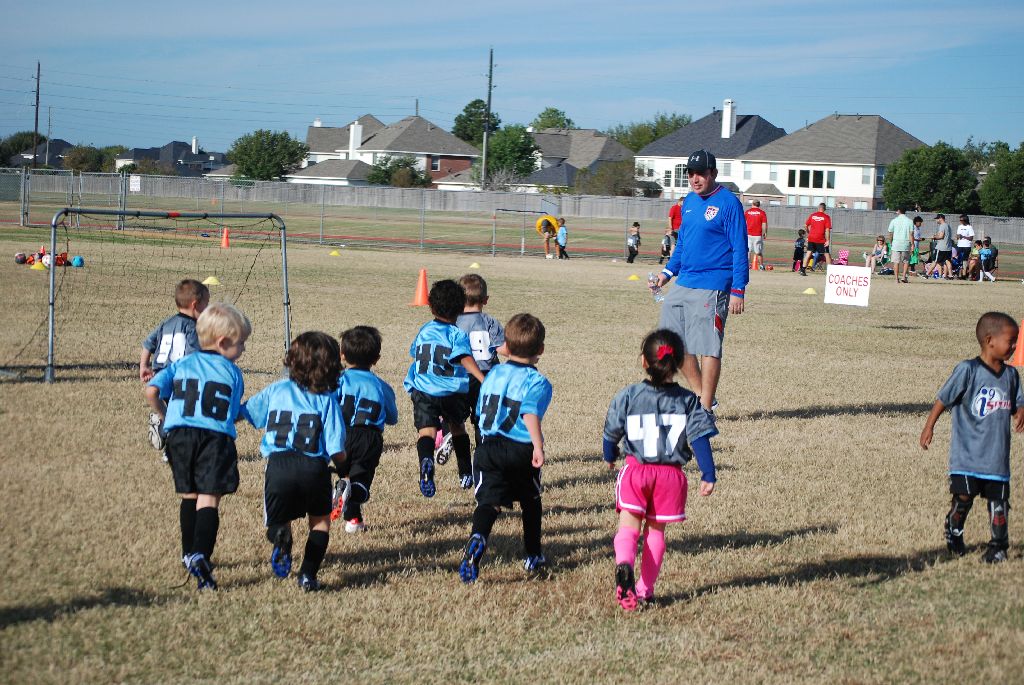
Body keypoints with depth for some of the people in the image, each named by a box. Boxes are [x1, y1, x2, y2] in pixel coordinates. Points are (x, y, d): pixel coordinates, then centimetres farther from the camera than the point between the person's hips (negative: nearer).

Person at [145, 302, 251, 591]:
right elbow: (234, 413, 7)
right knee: (209, 500, -8)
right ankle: (200, 554, -27)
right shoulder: (232, 372, 7)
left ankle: (189, 554, 29)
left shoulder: (180, 364, 15)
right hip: (216, 437, -4)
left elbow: (151, 391, 4)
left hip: (180, 435, 4)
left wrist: (165, 416, 19)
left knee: (189, 497, 19)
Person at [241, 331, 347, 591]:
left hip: (278, 463, 1)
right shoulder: (327, 399, 4)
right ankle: (308, 574, 6)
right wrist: (342, 464, 21)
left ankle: (281, 534, -17)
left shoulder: (276, 390, 12)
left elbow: (243, 413, 18)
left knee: (277, 521, 21)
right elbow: (336, 451, -2)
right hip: (314, 467, -1)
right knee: (321, 521, 23)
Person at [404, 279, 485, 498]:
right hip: (453, 392, -1)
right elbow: (465, 358, -21)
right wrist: (483, 379, -33)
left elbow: (414, 353, 30)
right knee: (457, 426, 25)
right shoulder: (458, 334, -2)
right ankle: (465, 474, 30)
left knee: (426, 430, -15)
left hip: (423, 390, 1)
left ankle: (426, 461, -47)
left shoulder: (424, 330, 13)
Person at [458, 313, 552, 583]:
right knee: (530, 502, 21)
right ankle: (533, 557, 32)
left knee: (489, 502, -9)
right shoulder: (537, 382, -6)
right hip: (522, 450, -2)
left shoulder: (493, 374, 12)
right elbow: (531, 413, -24)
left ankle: (477, 538, -40)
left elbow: (481, 410, 21)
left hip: (489, 447, 2)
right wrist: (538, 447, -33)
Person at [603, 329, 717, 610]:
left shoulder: (627, 396, -2)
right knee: (655, 530, 13)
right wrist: (708, 475, -3)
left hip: (635, 470, -1)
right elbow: (700, 438, -6)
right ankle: (645, 589, 13)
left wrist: (609, 458, 26)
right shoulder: (687, 400, 0)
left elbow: (611, 433, 6)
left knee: (628, 525, 0)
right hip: (670, 474, 1)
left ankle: (624, 565, -31)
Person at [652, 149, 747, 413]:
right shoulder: (689, 201, 13)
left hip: (711, 288, -8)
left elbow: (740, 250, -12)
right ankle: (700, 394, 21)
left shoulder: (728, 203, -10)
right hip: (683, 283, 9)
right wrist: (668, 272, 15)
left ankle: (705, 409, 1)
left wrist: (738, 291, -17)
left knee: (707, 347, -6)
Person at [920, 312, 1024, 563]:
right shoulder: (968, 370, -11)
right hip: (967, 454, -4)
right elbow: (943, 398, -4)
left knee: (998, 500, 5)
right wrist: (929, 427, -2)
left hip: (997, 455, 4)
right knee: (963, 497, -3)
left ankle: (998, 545, 19)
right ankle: (953, 533, 24)